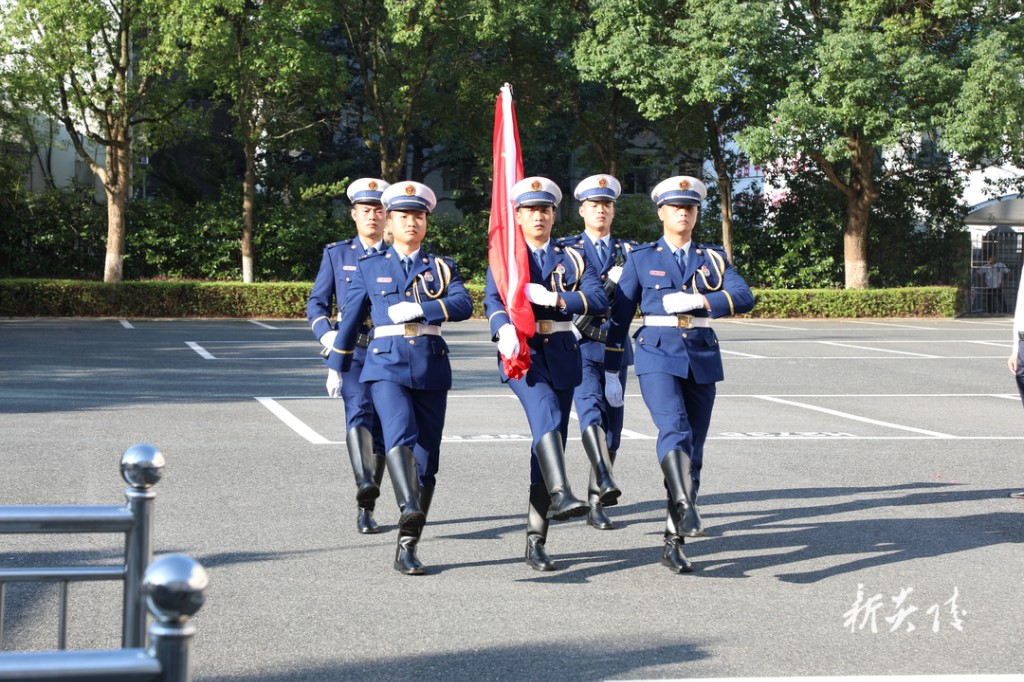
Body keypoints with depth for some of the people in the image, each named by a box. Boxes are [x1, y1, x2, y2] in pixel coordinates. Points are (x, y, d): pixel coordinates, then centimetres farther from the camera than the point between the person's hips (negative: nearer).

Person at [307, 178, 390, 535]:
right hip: (351, 349, -1)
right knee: (358, 409, -26)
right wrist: (327, 334, -10)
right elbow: (317, 303, 9)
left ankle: (365, 509, 14)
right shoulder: (336, 254, 11)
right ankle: (365, 484, -44)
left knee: (380, 426, 4)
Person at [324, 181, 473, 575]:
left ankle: (407, 546, 7)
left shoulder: (441, 267, 12)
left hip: (431, 367, 2)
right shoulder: (369, 268, 11)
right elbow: (350, 319, 18)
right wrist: (337, 367, 22)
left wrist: (418, 309, -16)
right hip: (387, 364, -2)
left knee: (427, 456, 0)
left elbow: (463, 305, -6)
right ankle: (409, 508, -49)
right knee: (400, 434, -29)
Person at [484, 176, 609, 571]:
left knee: (552, 438, 2)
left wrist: (555, 298, -17)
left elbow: (599, 299, -2)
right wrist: (504, 331, -33)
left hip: (561, 352, 3)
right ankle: (559, 493, -48)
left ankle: (536, 542, 7)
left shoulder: (571, 258, 13)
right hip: (520, 351, -3)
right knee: (545, 409, -32)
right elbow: (493, 301, -11)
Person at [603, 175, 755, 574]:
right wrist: (610, 373, 5)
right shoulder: (641, 259, 8)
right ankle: (685, 508, -43)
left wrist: (698, 300, -17)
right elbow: (619, 317, 8)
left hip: (702, 360, 3)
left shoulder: (713, 258, 13)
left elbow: (744, 298, -3)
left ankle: (674, 542, 9)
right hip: (658, 357, -3)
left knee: (693, 449, 3)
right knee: (674, 429, -28)